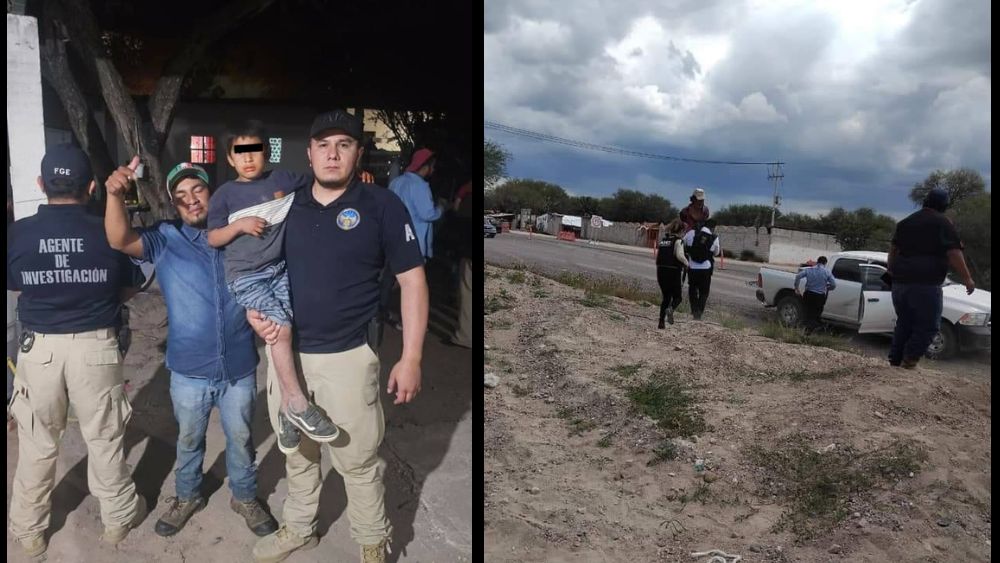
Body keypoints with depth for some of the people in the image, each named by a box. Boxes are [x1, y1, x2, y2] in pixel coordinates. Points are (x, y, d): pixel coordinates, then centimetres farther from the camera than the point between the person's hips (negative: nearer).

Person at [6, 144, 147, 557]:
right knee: (104, 439, 14)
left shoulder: (18, 233, -8)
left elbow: (14, 287, 10)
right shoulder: (108, 233, -10)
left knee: (36, 445, 16)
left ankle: (28, 529, 31)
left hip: (40, 348, 1)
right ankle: (118, 516, 30)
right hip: (96, 347, -1)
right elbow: (130, 288, 4)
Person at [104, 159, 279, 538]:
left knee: (240, 439, 17)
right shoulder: (165, 239, -5)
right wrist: (115, 195, -37)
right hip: (189, 369, 0)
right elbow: (120, 240, -22)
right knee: (189, 439, 20)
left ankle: (245, 497, 38)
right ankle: (186, 497, 43)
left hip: (239, 366, 0)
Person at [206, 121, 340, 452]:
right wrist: (239, 225, -15)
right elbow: (212, 239, 1)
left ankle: (287, 408, 10)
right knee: (281, 328, -19)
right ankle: (298, 403, -9)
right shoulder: (225, 194, 1)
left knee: (282, 331, -2)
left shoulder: (283, 180, 6)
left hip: (280, 269, 3)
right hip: (246, 276, -3)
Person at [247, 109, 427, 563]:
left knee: (358, 460, 6)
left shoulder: (381, 206, -8)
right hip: (285, 352, 5)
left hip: (346, 356, -4)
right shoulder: (286, 207, 5)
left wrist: (411, 358, -12)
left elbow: (412, 279, -8)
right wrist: (253, 310, -4)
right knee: (297, 452, 21)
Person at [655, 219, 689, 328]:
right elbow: (680, 255, -22)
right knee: (677, 297, 8)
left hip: (661, 271, 6)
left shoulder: (663, 240, 12)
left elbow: (658, 256, 12)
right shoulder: (678, 241, -7)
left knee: (666, 297, 16)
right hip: (673, 272, -6)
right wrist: (687, 263, -5)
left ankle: (661, 322, 10)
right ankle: (671, 309, -24)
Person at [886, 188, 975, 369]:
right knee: (928, 326, 1)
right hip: (925, 284, -6)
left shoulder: (906, 222, 17)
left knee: (904, 323, 15)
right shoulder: (943, 223, -3)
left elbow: (893, 249, 25)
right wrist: (967, 278, -9)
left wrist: (892, 270, 38)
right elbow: (953, 253, -12)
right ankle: (909, 360, -9)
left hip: (900, 281, 7)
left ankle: (895, 360, 13)